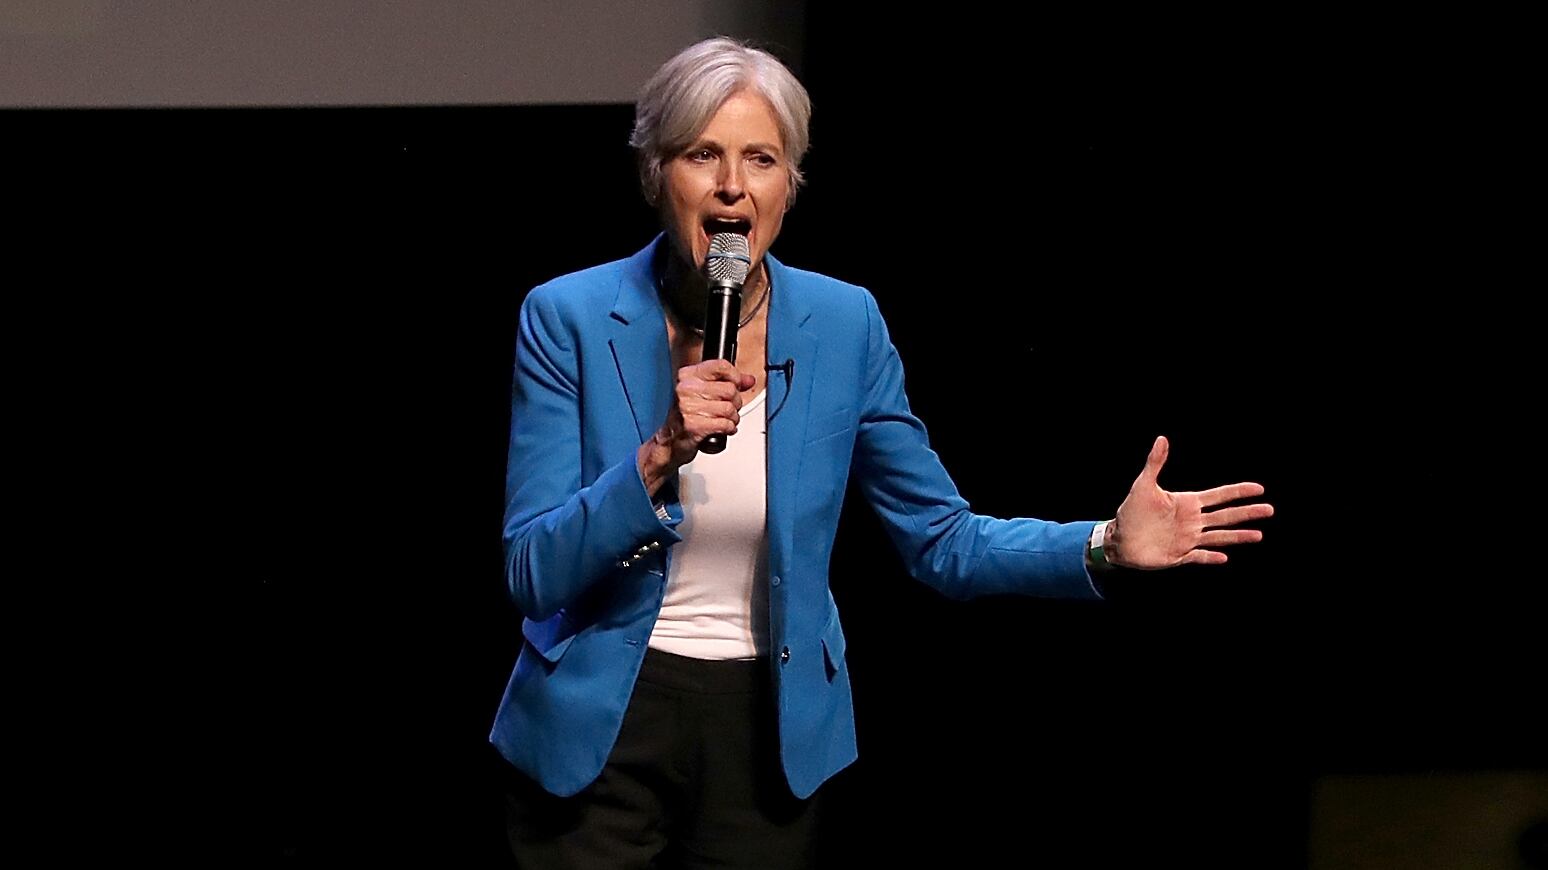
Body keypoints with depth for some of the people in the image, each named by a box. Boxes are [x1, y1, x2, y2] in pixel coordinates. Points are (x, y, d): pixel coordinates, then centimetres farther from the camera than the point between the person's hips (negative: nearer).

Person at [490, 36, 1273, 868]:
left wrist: (1107, 544, -12)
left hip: (768, 737, 2)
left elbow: (944, 542, 2)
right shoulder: (569, 318, -10)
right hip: (599, 735, -2)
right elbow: (535, 574, -13)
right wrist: (661, 456, -28)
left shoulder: (844, 324, -3)